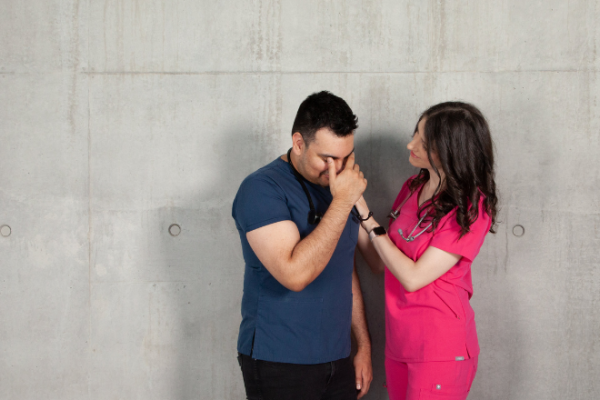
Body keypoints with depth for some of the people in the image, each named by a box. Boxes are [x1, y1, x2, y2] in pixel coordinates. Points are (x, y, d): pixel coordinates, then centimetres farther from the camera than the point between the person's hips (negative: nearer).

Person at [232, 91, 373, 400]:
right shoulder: (262, 189, -14)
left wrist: (363, 345, 16)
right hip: (279, 363, -6)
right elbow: (295, 274, -26)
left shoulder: (336, 186, 9)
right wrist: (342, 202, -23)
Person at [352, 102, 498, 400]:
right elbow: (381, 263, 8)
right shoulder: (413, 188, 6)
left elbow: (412, 277, -18)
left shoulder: (471, 210, -16)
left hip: (440, 351, -7)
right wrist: (350, 206, -1)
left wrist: (366, 217, -15)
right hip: (399, 342, 7)